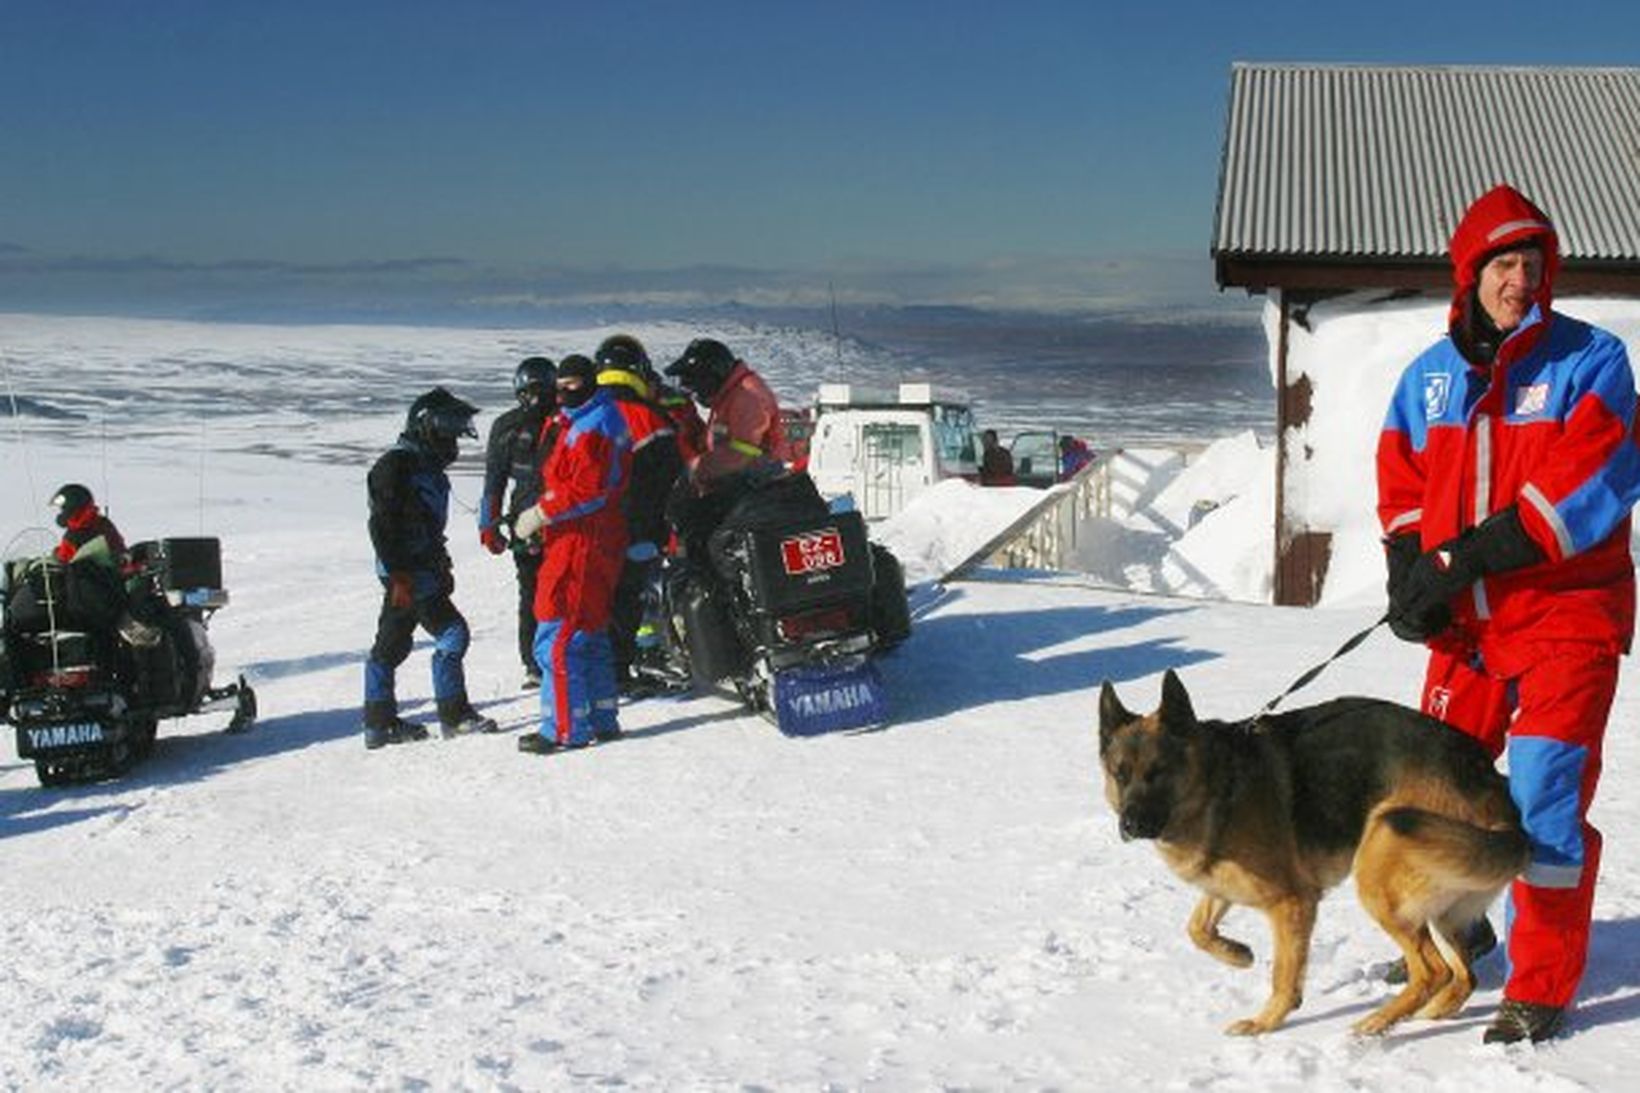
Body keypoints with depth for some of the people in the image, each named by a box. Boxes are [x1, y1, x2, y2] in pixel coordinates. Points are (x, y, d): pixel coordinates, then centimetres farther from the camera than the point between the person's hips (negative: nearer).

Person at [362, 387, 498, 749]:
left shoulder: (428, 467, 17)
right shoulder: (396, 465, -14)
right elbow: (381, 525, -19)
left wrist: (442, 566, 25)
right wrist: (399, 575, -22)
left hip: (424, 569, 10)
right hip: (406, 573, -10)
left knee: (392, 644, 12)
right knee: (451, 633, -10)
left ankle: (379, 721, 18)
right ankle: (453, 713, -2)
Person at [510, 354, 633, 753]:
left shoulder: (591, 428, -14)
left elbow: (588, 490, -23)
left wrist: (541, 514, -17)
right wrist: (544, 517, 13)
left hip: (580, 545, -11)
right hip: (602, 542, 11)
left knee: (557, 639, -9)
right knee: (591, 635, 17)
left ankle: (567, 729, -7)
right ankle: (602, 718, 24)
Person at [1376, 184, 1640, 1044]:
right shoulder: (1430, 375, 8)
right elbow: (1402, 486, 9)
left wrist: (1473, 555, -22)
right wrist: (1412, 571, -10)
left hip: (1567, 616, -4)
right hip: (1466, 622, 5)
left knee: (1543, 796, -8)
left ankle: (1542, 985, 6)